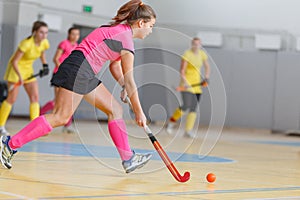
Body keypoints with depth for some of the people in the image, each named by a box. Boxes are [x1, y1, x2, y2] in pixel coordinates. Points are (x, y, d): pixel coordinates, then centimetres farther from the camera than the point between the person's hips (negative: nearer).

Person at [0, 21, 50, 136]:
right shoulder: (27, 43, -29)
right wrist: (20, 76, -34)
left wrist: (45, 65, 2)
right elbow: (14, 61, -25)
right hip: (16, 68, -7)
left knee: (35, 97, -4)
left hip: (28, 69, 7)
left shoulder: (44, 43, -8)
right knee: (12, 98, -8)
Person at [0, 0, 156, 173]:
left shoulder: (119, 31, 18)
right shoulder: (126, 39, -12)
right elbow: (130, 80, -11)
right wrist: (139, 112, -5)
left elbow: (115, 65, 27)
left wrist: (125, 87, 13)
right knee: (61, 117, -14)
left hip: (86, 75, 11)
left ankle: (128, 159, 11)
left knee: (116, 110, 10)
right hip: (78, 69, -11)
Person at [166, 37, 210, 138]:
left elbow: (207, 67, 22)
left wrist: (206, 77, 6)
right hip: (187, 82, -6)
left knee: (194, 108, 1)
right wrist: (185, 82, -25)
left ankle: (188, 130, 5)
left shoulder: (202, 54, 7)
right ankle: (171, 122, 3)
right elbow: (182, 71, -13)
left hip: (197, 84, 6)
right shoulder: (187, 54, -10)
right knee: (186, 106, -18)